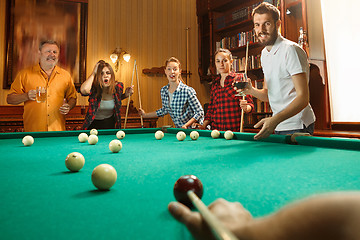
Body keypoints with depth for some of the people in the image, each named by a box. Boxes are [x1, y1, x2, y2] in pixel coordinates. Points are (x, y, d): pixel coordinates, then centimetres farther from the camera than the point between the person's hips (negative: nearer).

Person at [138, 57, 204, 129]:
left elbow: (200, 112, -13)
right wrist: (145, 115, 18)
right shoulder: (163, 91, 0)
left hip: (192, 129, -4)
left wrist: (186, 125, -22)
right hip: (179, 128, 5)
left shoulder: (188, 91, -19)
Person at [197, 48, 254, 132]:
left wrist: (245, 107, -24)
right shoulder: (215, 83, 13)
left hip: (235, 129, -4)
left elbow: (250, 104, -1)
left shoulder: (240, 78, 0)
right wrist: (204, 125, 4)